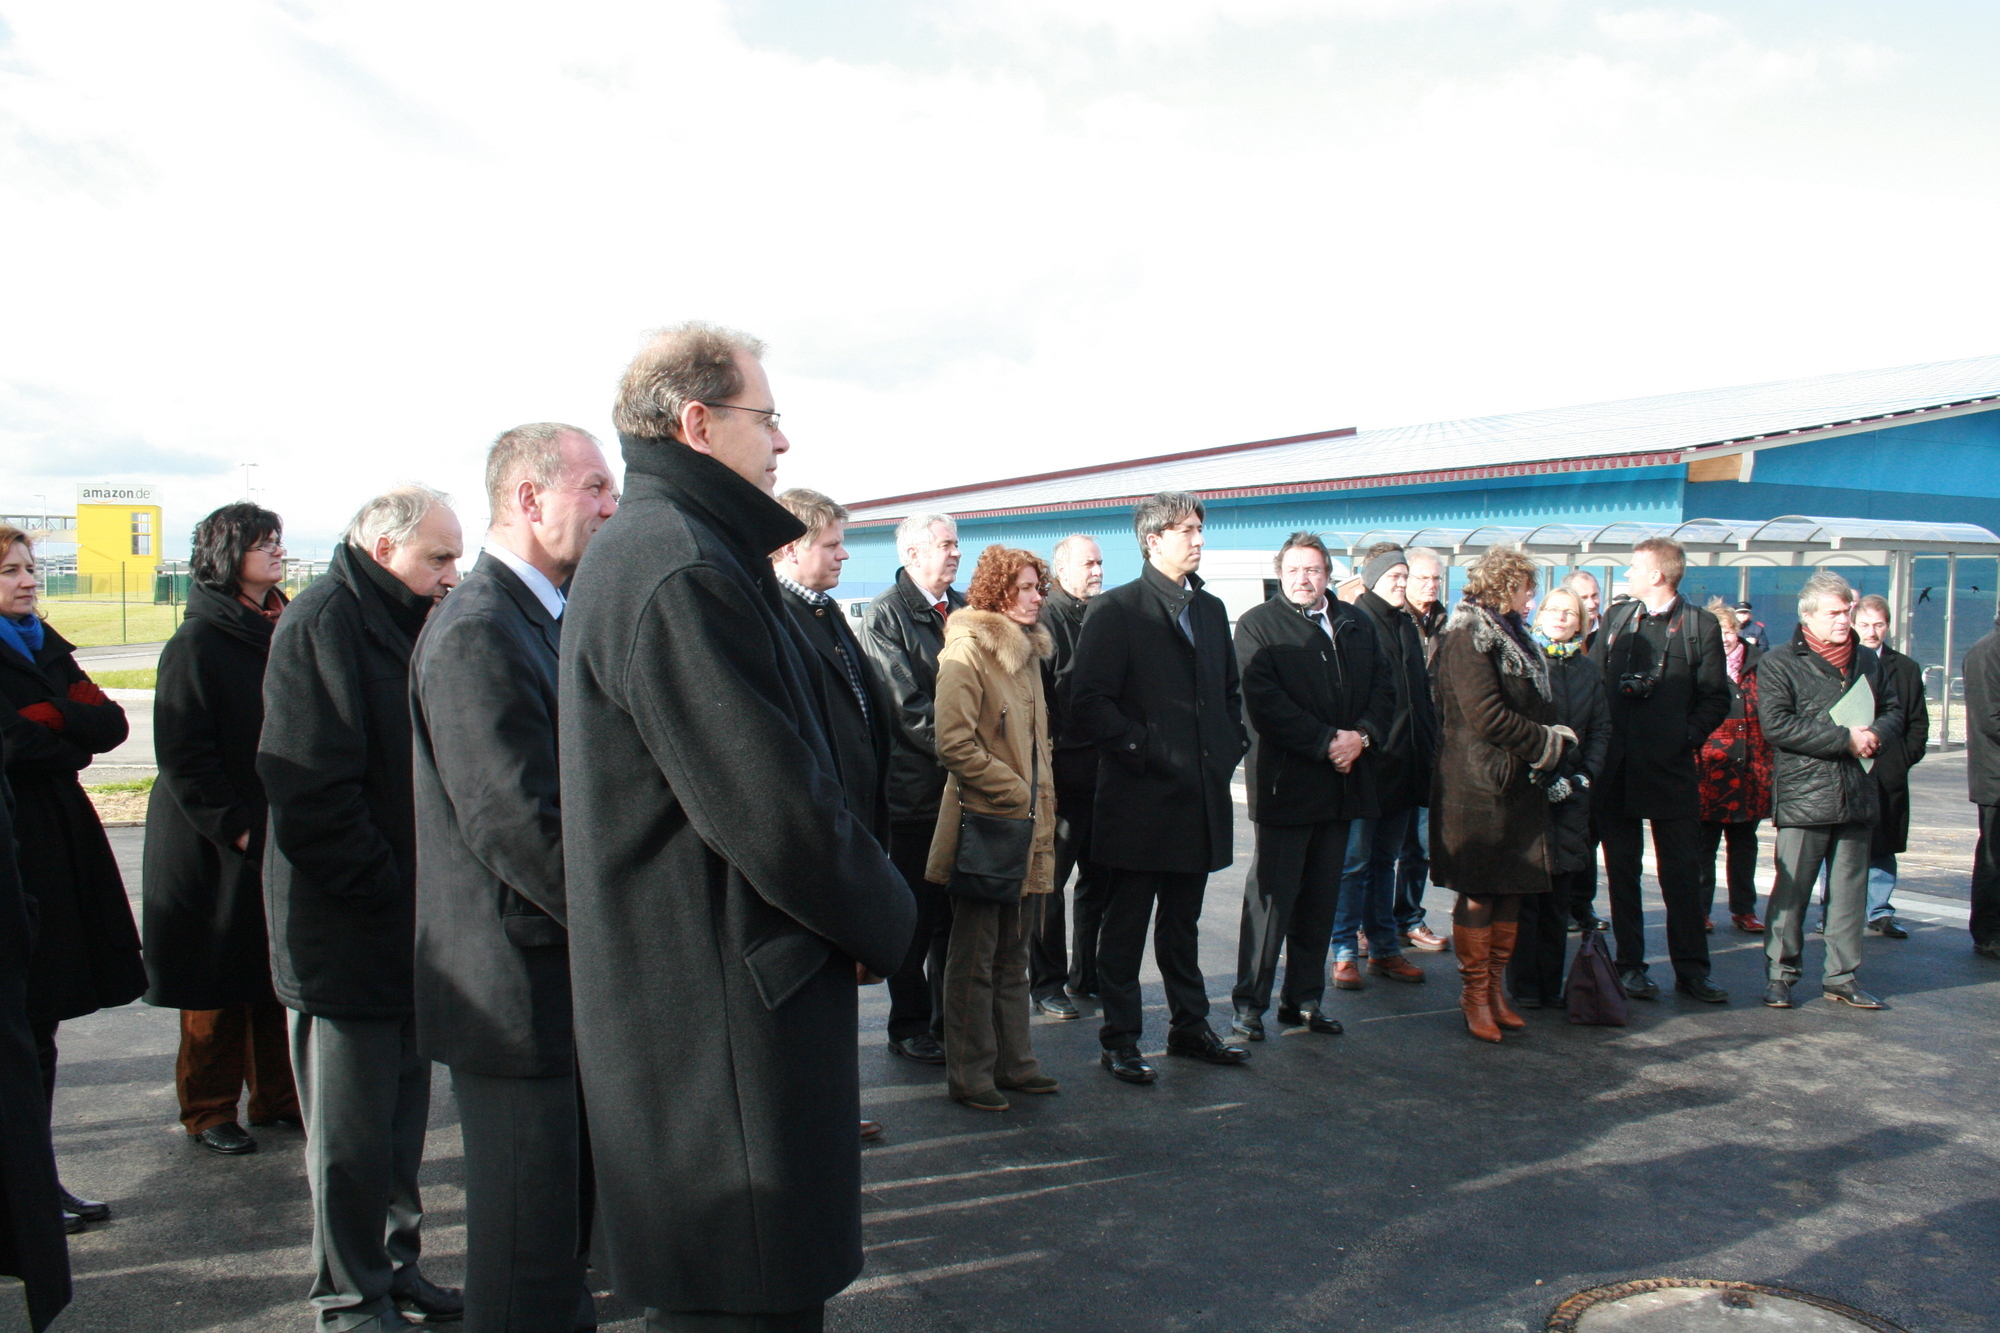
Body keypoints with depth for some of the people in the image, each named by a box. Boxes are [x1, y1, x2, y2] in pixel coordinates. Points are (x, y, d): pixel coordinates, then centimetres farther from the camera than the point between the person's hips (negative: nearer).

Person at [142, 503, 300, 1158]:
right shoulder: (197, 643, -11)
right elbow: (183, 756, -14)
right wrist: (236, 829, -17)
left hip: (284, 834, 6)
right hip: (218, 844, -6)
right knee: (219, 979, 5)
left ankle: (277, 1096, 23)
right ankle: (208, 1109, 19)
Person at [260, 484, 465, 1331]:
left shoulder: (406, 623, 13)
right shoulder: (322, 623, -14)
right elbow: (312, 791, -20)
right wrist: (388, 894, -19)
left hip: (407, 920, 8)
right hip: (345, 931, -8)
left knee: (402, 1107, 17)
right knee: (351, 1127, 4)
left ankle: (394, 1263, 30)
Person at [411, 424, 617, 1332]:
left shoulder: (539, 621, 13)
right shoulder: (477, 634, -19)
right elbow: (518, 827, -25)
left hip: (562, 984, 10)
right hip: (518, 992, -10)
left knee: (565, 1216, 23)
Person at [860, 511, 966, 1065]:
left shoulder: (966, 609, 12)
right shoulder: (885, 615, -6)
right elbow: (908, 707, -13)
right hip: (916, 788, -5)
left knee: (957, 914, 11)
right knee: (916, 918, 6)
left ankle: (950, 1021, 24)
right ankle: (910, 1027, 20)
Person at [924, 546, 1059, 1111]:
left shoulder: (1027, 651, 14)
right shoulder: (967, 650, -12)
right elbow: (954, 742, -20)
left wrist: (1041, 799, 11)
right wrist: (1013, 792, -15)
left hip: (1027, 824, 8)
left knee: (1012, 954, 16)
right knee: (975, 957, 4)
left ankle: (1011, 1062, 26)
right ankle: (969, 1074, 14)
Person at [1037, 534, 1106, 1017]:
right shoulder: (1046, 619, -7)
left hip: (1106, 772, 7)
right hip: (1064, 773, -7)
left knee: (1099, 880, 13)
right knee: (1050, 882, 3)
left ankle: (1087, 976, 25)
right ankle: (1046, 983, 15)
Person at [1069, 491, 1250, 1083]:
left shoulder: (1211, 610, 14)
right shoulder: (1115, 611, -7)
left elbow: (1230, 690, 23)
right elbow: (1088, 701, -13)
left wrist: (1233, 745, 9)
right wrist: (1141, 750, -16)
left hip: (1202, 795, 6)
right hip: (1140, 796, -6)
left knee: (1183, 922, 18)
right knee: (1126, 924, 5)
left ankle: (1190, 1027, 29)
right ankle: (1120, 1039, 16)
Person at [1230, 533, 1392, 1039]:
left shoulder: (1357, 625, 15)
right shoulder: (1257, 625, -3)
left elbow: (1384, 688, 11)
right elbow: (1264, 703, -12)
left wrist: (1361, 736, -7)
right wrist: (1326, 743, -15)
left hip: (1343, 780, 5)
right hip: (1287, 782, -5)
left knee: (1321, 899, 11)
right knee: (1271, 897, -2)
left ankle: (1304, 998, 21)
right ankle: (1250, 1003, 7)